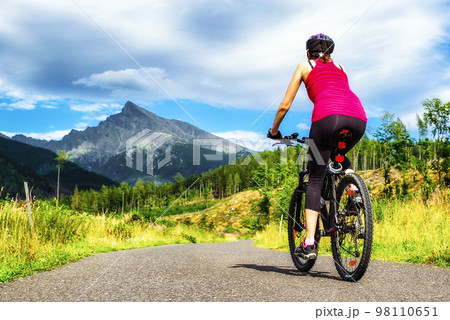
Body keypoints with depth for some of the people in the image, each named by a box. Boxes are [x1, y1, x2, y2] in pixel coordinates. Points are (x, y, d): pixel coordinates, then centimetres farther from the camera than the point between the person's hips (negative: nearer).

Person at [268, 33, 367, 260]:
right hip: (358, 118, 4)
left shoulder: (305, 66, 25)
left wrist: (274, 131, 37)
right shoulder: (340, 68, 36)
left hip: (328, 116, -4)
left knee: (315, 180, 6)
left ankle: (309, 242, -2)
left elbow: (285, 106, 22)